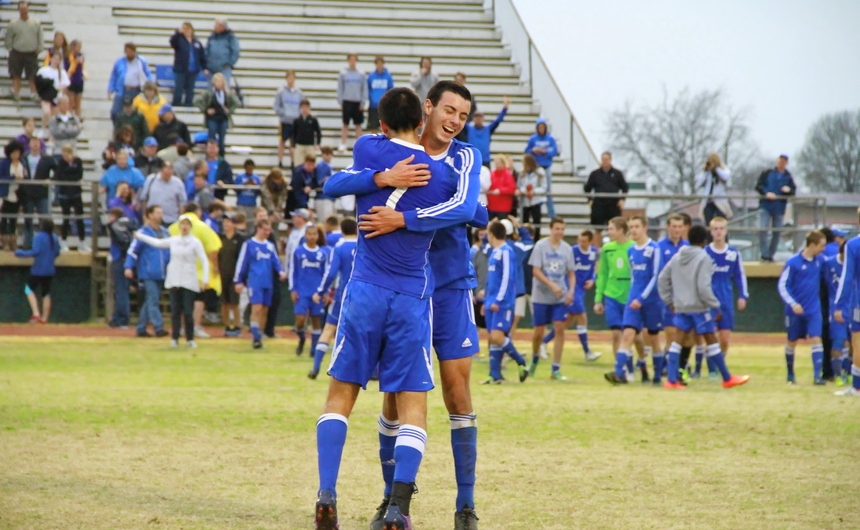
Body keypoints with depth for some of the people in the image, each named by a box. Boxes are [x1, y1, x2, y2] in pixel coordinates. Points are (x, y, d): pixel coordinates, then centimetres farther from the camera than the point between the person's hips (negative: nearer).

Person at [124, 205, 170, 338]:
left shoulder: (164, 232, 14)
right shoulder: (143, 232, -5)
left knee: (150, 302, 9)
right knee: (153, 301, -10)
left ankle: (141, 328, 15)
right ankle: (158, 328, -13)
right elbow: (132, 251, -9)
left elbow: (171, 250, 22)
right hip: (148, 274, -6)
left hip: (161, 274, 6)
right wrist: (129, 267, -19)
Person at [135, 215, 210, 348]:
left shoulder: (195, 243, -2)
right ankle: (175, 338, 6)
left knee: (188, 312, -7)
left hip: (189, 282, -4)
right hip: (174, 280, 4)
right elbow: (158, 243, 25)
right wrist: (139, 236, 33)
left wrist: (205, 279, -13)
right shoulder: (173, 241, 10)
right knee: (175, 311, 2)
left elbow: (204, 261, -4)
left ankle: (190, 339, 1)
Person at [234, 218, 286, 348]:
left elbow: (275, 261, 17)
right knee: (256, 308, -15)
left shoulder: (270, 246, 15)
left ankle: (258, 336, 16)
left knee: (263, 309, 7)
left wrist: (280, 271, -4)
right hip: (255, 282, -5)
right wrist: (238, 281, -1)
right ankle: (256, 338, -16)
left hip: (267, 283, 5)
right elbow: (242, 263, 0)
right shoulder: (249, 244, -1)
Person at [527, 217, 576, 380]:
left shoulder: (567, 249, 4)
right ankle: (535, 359, 34)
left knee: (559, 329, -8)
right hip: (541, 296, -2)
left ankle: (556, 369, -4)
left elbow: (571, 273, 10)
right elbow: (536, 271, -11)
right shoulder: (540, 246, -7)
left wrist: (571, 290, -7)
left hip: (560, 297, 2)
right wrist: (552, 285, -22)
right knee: (539, 331, 5)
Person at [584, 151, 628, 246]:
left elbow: (625, 188, 11)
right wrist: (590, 199, 3)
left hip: (614, 204, 0)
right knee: (598, 229, 2)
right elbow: (587, 188, 11)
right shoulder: (595, 174, 5)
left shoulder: (617, 173, 5)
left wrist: (622, 199, -1)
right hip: (598, 205, 0)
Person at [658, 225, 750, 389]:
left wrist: (669, 301, 17)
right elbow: (703, 287, -19)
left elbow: (662, 280, 11)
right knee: (711, 341, 4)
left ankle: (671, 380, -6)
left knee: (677, 341, 3)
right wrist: (715, 306, -12)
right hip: (699, 306, -5)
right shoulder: (703, 258, -12)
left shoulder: (677, 257, 9)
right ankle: (727, 379, 15)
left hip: (680, 307, 5)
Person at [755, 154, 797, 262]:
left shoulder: (788, 177, 7)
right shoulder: (767, 173, 4)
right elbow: (758, 186, 0)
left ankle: (770, 255, 15)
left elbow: (793, 191, 7)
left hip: (779, 208, 2)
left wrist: (789, 190, -17)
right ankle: (764, 254, -10)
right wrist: (767, 193, -18)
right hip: (765, 206, -2)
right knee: (763, 230, -15)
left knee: (776, 233, 5)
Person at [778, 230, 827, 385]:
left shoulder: (819, 261, 0)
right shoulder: (793, 262, -13)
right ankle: (790, 374, 28)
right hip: (795, 310, -3)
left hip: (813, 309, 3)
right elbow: (782, 286, -11)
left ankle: (817, 375, -15)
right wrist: (793, 304, -21)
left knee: (816, 339, -12)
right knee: (792, 342, 11)